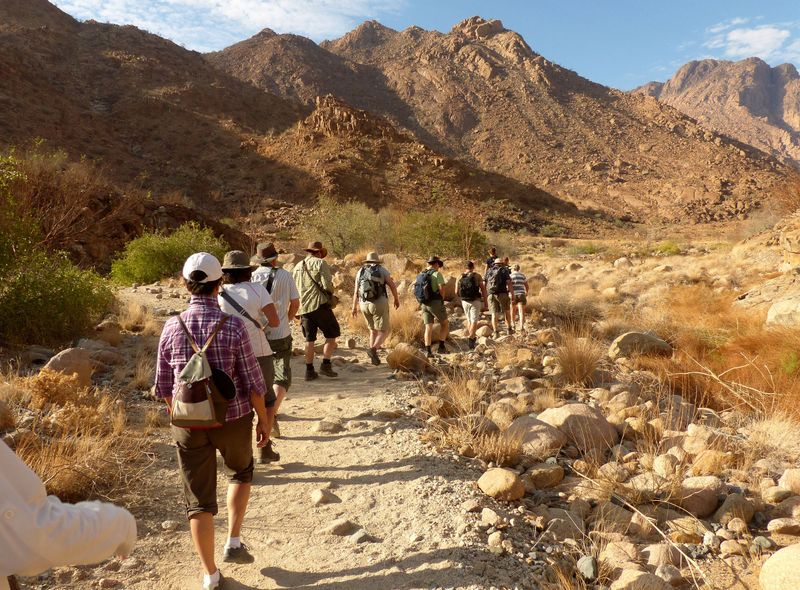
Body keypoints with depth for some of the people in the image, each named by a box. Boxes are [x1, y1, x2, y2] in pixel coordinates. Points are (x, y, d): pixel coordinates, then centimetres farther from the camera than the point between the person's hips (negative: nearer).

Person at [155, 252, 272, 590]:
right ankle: (234, 543, 24)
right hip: (233, 419, -1)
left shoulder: (172, 327, -6)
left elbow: (164, 386, 3)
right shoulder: (233, 325, -15)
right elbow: (253, 382, -12)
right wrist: (264, 420, 2)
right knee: (240, 472, 29)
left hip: (189, 424, 2)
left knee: (199, 500, 14)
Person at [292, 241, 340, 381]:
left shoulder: (297, 267, 17)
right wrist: (331, 292, 6)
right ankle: (326, 365, -2)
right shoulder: (320, 263, -3)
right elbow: (327, 285, -14)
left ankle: (309, 370, 12)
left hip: (303, 307, 6)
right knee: (332, 334, 6)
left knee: (310, 339, 12)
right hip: (320, 305, -6)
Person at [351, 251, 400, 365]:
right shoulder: (382, 270, -1)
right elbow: (392, 285, 0)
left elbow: (356, 290, 8)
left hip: (364, 305, 5)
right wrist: (396, 299, 16)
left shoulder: (360, 271, 8)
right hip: (379, 304, -4)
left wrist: (354, 307, 15)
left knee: (373, 329, 21)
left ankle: (374, 357, 15)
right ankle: (373, 350, -27)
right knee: (384, 332, 0)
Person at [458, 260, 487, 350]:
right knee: (474, 321, -3)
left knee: (469, 320, 20)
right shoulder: (477, 276, -5)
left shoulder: (460, 277, 3)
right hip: (475, 301, -4)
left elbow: (457, 292, 4)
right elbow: (483, 289, -6)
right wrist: (485, 301, 2)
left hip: (464, 301, 4)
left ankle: (471, 337, 30)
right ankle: (470, 338, -18)